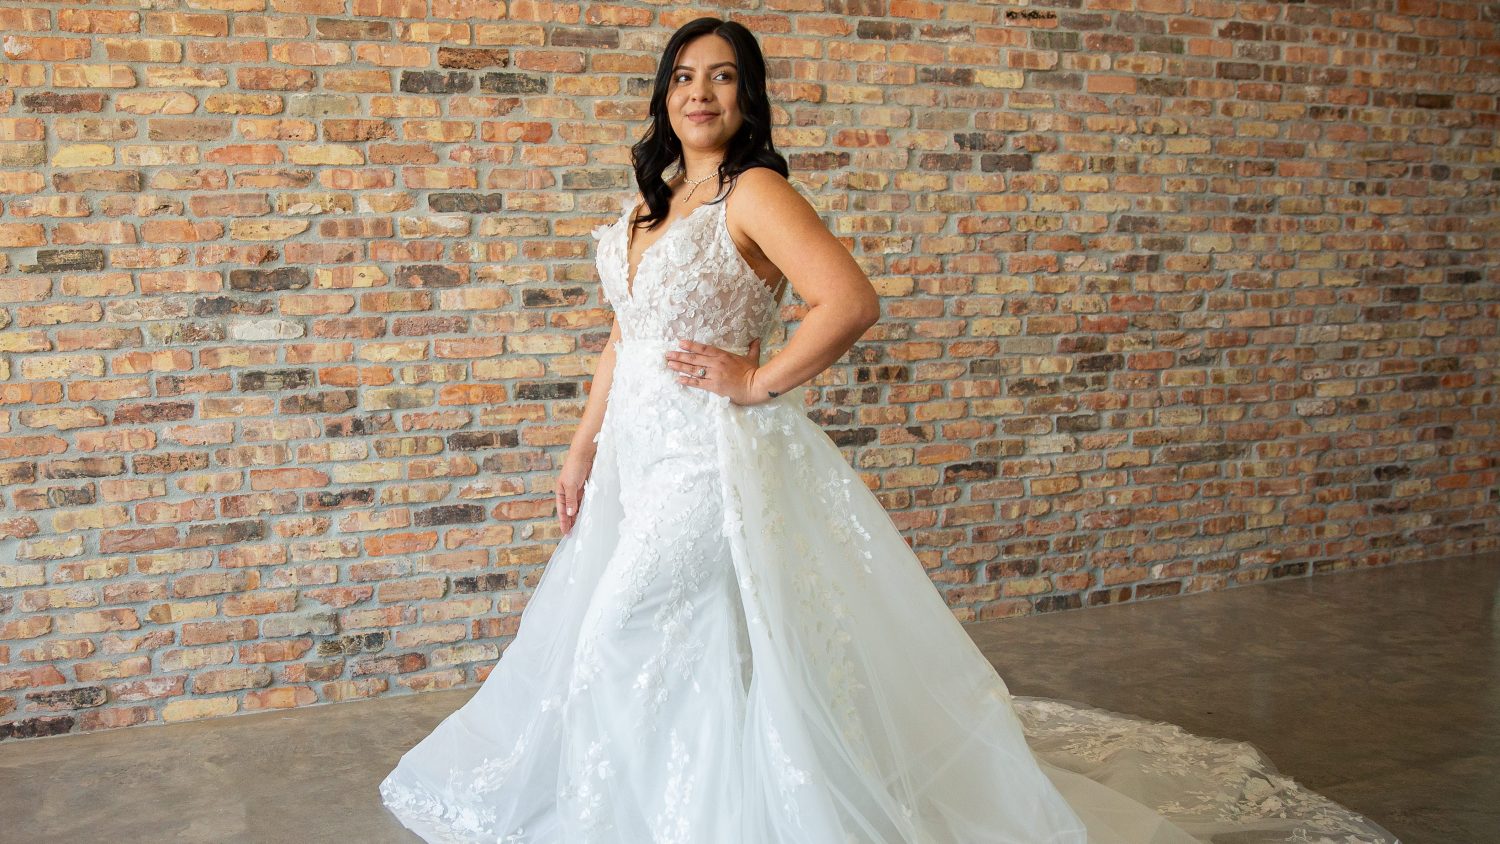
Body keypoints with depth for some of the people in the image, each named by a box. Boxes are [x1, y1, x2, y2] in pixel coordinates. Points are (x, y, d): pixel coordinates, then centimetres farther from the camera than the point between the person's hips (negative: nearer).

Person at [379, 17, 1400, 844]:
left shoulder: (755, 193, -12)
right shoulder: (650, 202, 14)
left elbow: (853, 301, -24)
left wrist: (757, 381, -17)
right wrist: (584, 448, 17)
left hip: (711, 454, -9)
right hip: (636, 453, 9)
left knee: (628, 644, -8)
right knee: (589, 642, 16)